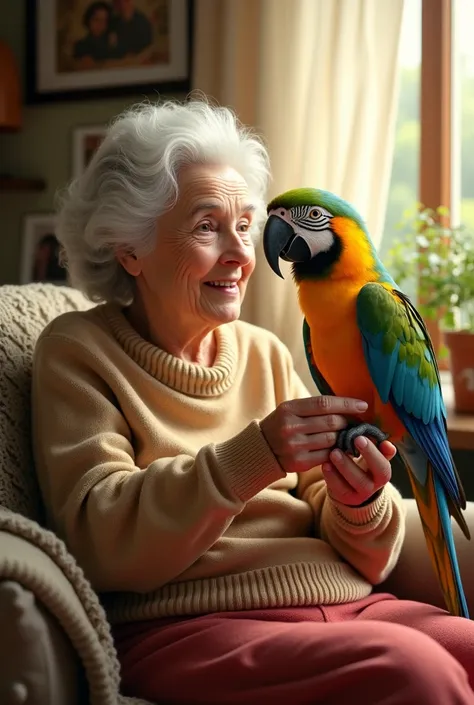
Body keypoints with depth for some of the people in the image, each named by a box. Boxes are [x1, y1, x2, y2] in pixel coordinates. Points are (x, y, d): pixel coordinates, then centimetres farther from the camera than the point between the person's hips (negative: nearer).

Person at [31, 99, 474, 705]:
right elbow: (101, 541, -11)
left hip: (344, 607, 5)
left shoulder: (266, 354, 15)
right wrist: (250, 460, -23)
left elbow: (363, 559, 12)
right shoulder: (78, 352, 3)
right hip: (182, 625, -5)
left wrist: (361, 503, -12)